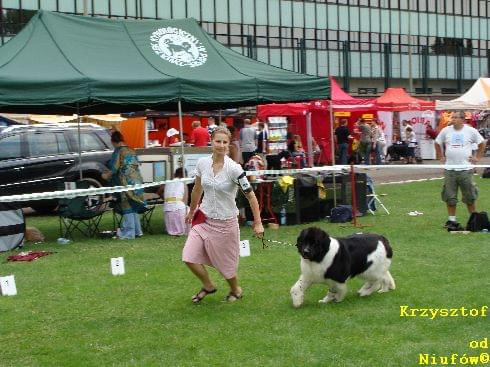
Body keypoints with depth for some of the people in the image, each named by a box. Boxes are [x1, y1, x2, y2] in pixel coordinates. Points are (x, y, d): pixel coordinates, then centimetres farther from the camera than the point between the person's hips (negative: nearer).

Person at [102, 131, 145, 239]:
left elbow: (114, 168, -11)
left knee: (127, 207, -2)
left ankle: (128, 232, -1)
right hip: (137, 181, 7)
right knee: (134, 206, 14)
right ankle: (137, 231, 17)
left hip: (126, 182, -7)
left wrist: (107, 175, 8)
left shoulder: (118, 151, -9)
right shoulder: (131, 151, 12)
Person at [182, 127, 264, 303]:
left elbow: (250, 195, -14)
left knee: (225, 262, 8)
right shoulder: (202, 163, -5)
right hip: (204, 218, 4)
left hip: (225, 222, -4)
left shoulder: (234, 168, -19)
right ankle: (208, 286, 24)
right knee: (189, 257, -4)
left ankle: (235, 289, 40)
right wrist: (191, 211, 22)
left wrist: (258, 223, -15)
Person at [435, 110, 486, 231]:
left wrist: (477, 157, 6)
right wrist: (441, 157, 10)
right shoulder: (446, 130, 4)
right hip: (449, 169, 2)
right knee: (450, 197, 4)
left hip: (465, 169, -2)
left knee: (470, 197, 4)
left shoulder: (471, 131, 0)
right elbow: (437, 143, 18)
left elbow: (482, 143, 12)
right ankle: (451, 220, 13)